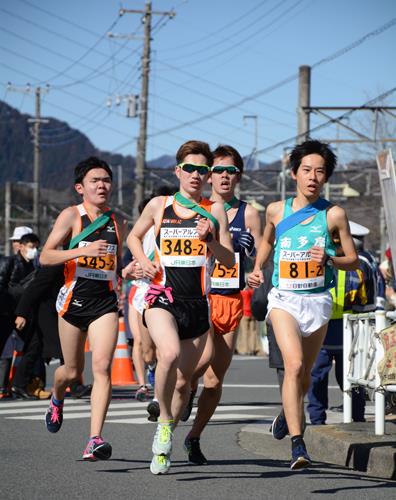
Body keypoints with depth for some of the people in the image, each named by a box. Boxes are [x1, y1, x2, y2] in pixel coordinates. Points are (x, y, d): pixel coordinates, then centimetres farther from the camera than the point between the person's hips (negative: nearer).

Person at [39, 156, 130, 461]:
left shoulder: (118, 223, 11)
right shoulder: (71, 216, -2)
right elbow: (45, 257, -11)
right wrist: (83, 251, -23)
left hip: (106, 301, 2)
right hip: (75, 298, -2)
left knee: (102, 367, -16)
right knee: (73, 371, 11)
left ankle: (95, 440, -20)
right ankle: (57, 399, 48)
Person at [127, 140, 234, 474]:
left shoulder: (214, 210, 8)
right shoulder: (159, 205, 6)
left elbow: (229, 261, 6)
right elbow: (134, 237, 22)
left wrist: (208, 240, -12)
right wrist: (144, 261, 3)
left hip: (197, 303, 2)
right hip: (162, 297, -2)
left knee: (183, 380, 6)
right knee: (170, 353, -31)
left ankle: (165, 444, 25)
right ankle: (165, 422, -11)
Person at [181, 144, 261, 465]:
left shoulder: (248, 214, 5)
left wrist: (252, 248, -13)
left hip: (231, 303, 2)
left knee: (215, 381, 5)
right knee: (205, 356, -28)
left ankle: (194, 437, 26)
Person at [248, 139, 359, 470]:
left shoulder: (334, 214, -1)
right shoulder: (277, 210, 3)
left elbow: (354, 261, 5)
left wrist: (328, 260, -14)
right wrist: (257, 269, 9)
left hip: (318, 300, 1)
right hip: (284, 298, -1)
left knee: (304, 374, 13)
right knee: (294, 364, -21)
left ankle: (287, 412, 46)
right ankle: (297, 444, -23)